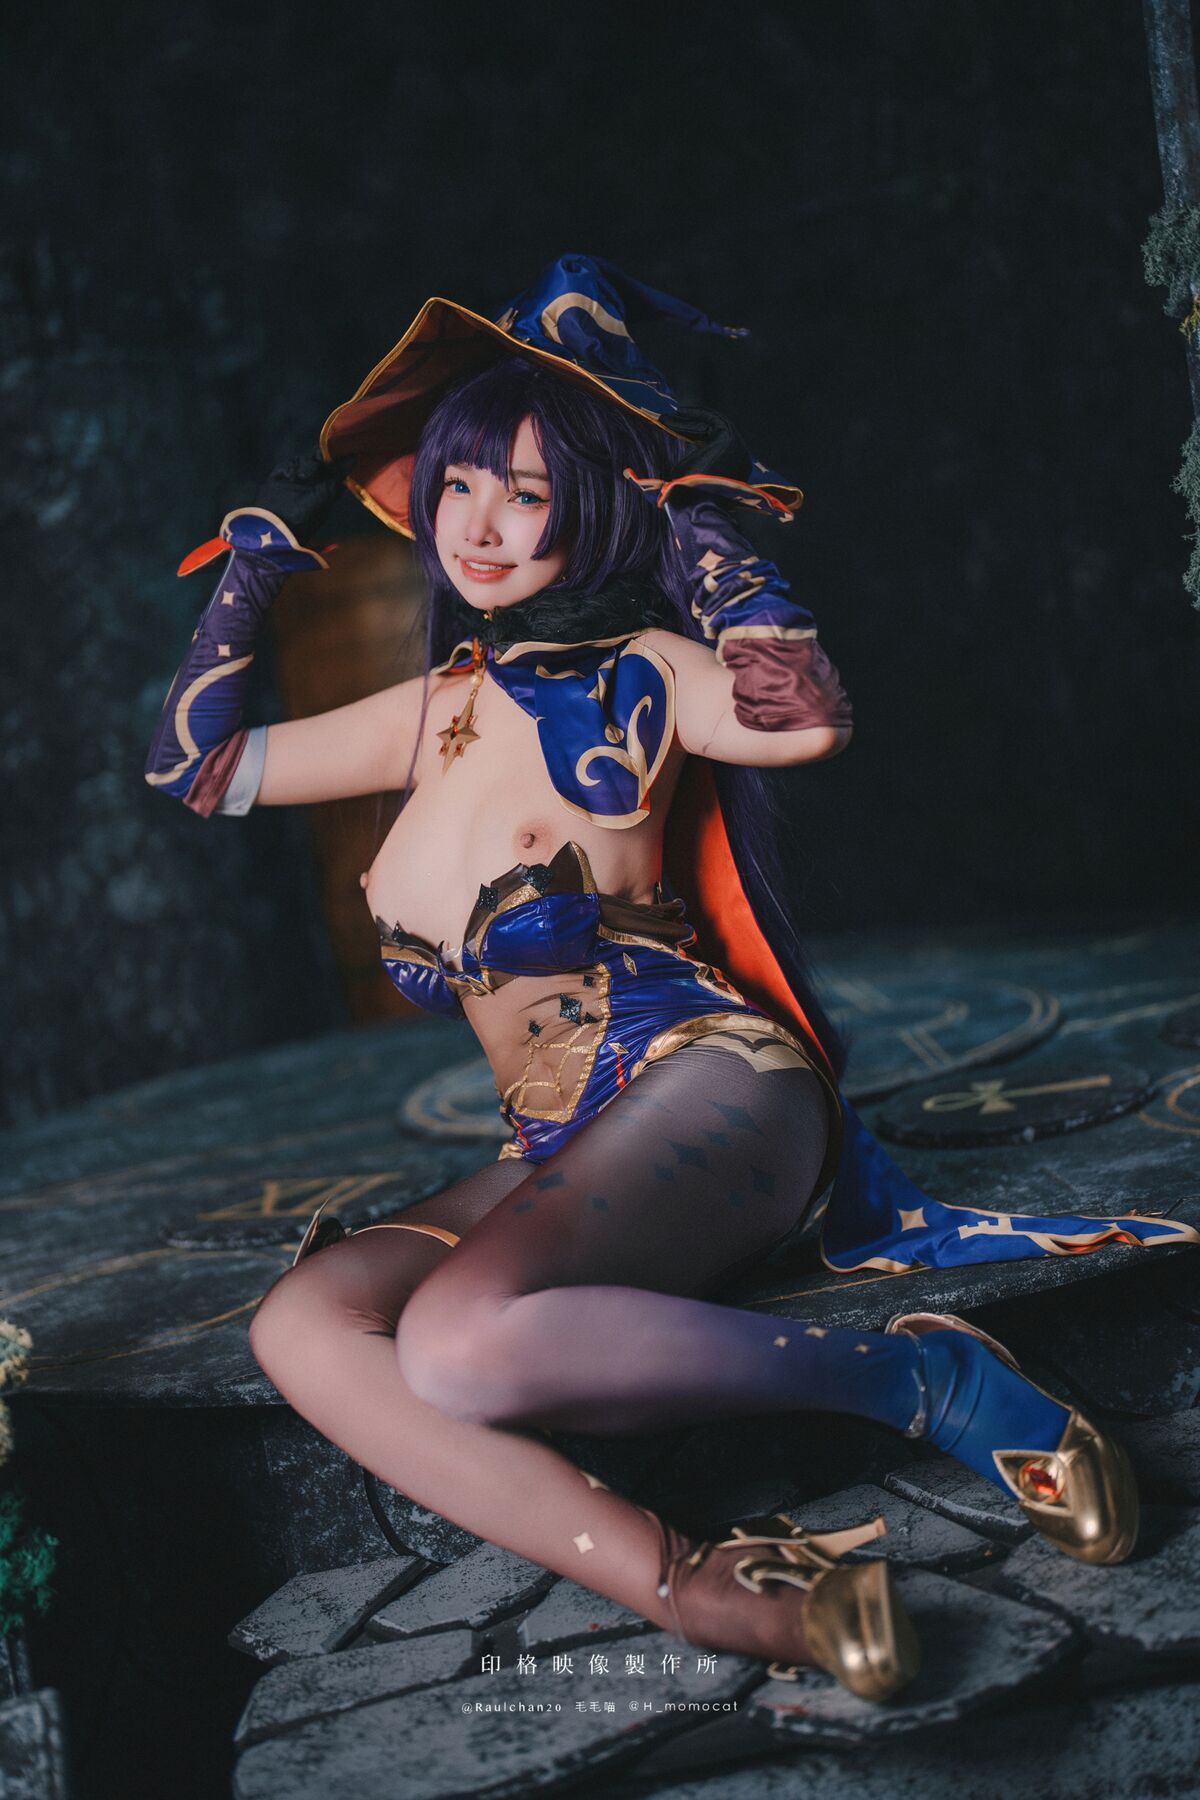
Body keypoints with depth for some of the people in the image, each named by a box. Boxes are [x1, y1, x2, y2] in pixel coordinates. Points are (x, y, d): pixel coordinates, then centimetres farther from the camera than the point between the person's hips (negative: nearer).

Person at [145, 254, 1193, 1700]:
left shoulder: (633, 677, 0)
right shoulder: (431, 710, 19)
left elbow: (807, 716, -23)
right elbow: (193, 766, 26)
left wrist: (686, 507, -11)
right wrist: (262, 548, 22)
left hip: (704, 1085, -6)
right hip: (553, 1149, 6)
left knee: (456, 1343, -35)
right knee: (297, 1326, -23)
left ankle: (917, 1375, -20)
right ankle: (704, 1595, -33)